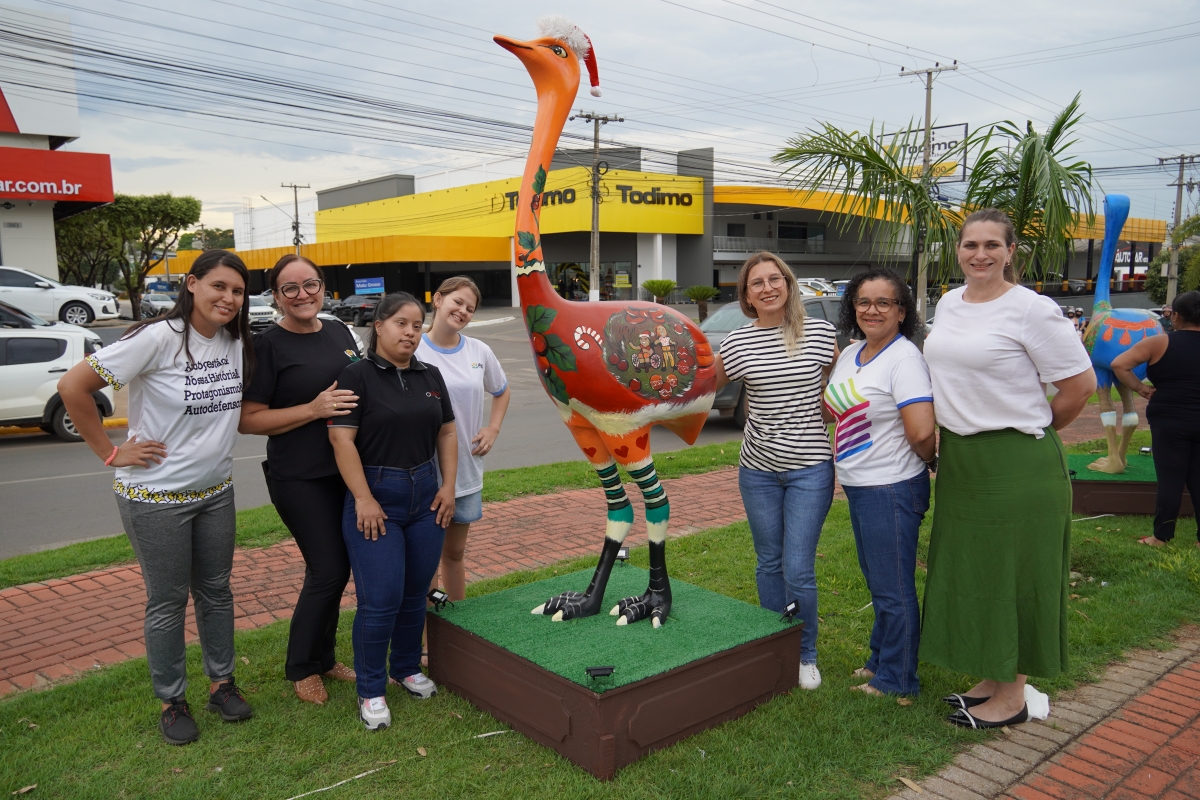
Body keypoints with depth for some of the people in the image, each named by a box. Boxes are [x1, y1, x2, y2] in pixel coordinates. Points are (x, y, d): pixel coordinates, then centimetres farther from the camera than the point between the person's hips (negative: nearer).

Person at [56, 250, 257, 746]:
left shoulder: (236, 342, 0)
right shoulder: (159, 338, -20)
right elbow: (73, 387, -18)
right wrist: (111, 453, -14)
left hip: (215, 491, 6)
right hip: (156, 498, -5)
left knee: (216, 591, 16)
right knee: (168, 601, 8)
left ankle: (221, 683, 33)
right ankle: (171, 701, 25)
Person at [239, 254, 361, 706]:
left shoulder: (339, 332, 8)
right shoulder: (268, 346, -10)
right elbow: (248, 420, -14)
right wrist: (314, 409, -22)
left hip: (345, 470, 6)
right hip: (300, 479, -6)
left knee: (337, 568, 13)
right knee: (327, 570, -3)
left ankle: (324, 656, 32)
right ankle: (300, 668, 19)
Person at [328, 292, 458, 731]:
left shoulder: (430, 376, 10)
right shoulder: (357, 376, -8)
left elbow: (446, 434, 14)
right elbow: (341, 439, -14)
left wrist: (448, 486, 5)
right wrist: (363, 499, -17)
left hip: (425, 498, 6)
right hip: (375, 498, -6)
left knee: (415, 594, 13)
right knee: (381, 600, -5)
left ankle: (406, 668, 33)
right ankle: (371, 691, 11)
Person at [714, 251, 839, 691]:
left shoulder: (820, 332, -2)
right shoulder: (738, 342, -2)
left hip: (811, 468, -1)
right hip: (758, 469, 2)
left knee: (798, 569, -2)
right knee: (770, 564, 13)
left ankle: (807, 656, 21)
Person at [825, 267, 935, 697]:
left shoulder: (905, 359, -18)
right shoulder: (850, 355, 9)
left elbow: (922, 433, -25)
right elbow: (832, 408, 22)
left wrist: (932, 461, -8)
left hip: (892, 489, -9)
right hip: (859, 486, 9)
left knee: (893, 589, 4)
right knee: (877, 581, 21)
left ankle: (897, 680, 19)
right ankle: (880, 660, 38)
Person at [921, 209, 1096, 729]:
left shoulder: (1032, 310, -13)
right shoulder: (948, 304, 8)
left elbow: (1081, 384, -10)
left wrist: (1032, 431, 1)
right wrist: (950, 441, 14)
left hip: (1018, 466, -7)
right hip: (958, 461, 7)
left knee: (1012, 577, 3)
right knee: (970, 573, 15)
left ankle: (1011, 696, 18)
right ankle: (990, 678, 31)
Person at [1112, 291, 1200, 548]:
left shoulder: (1160, 343, -7)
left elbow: (1119, 365, -13)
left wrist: (1140, 388, -5)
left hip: (1169, 422, -3)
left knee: (1170, 480, 3)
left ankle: (1162, 536, 8)